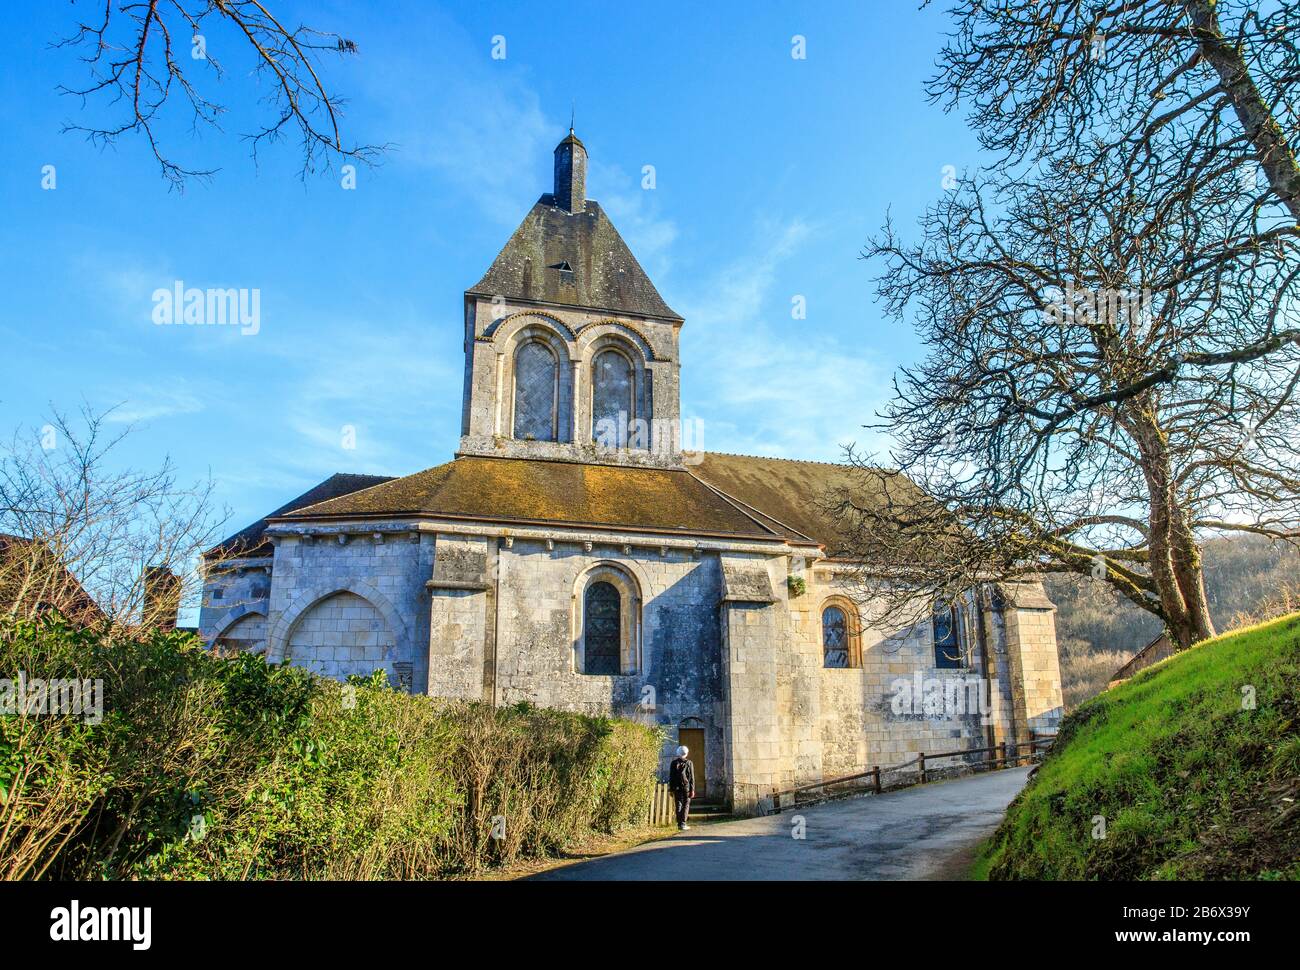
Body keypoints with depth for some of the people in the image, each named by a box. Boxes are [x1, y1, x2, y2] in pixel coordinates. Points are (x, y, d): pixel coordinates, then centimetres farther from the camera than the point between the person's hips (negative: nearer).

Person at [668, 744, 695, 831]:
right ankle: (683, 824, -5)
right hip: (686, 788, -2)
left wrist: (671, 789, 10)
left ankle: (679, 823, 10)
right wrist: (692, 789, -1)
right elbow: (691, 778, -4)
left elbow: (670, 777, 5)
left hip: (676, 788, 2)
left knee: (678, 805, 10)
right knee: (686, 805, 3)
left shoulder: (674, 763, 3)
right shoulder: (689, 763, -3)